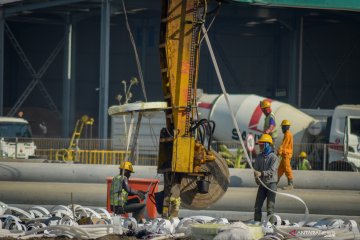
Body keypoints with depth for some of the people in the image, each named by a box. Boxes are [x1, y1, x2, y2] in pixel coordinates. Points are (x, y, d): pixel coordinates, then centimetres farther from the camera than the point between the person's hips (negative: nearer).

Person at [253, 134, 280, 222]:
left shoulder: (274, 157, -9)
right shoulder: (259, 157, 11)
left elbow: (272, 171, -21)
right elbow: (256, 169, 6)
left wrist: (261, 173, -36)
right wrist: (257, 177, -15)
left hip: (271, 184, -6)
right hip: (262, 184, 6)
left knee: (270, 207, -6)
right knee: (257, 206, 5)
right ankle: (256, 223, 11)